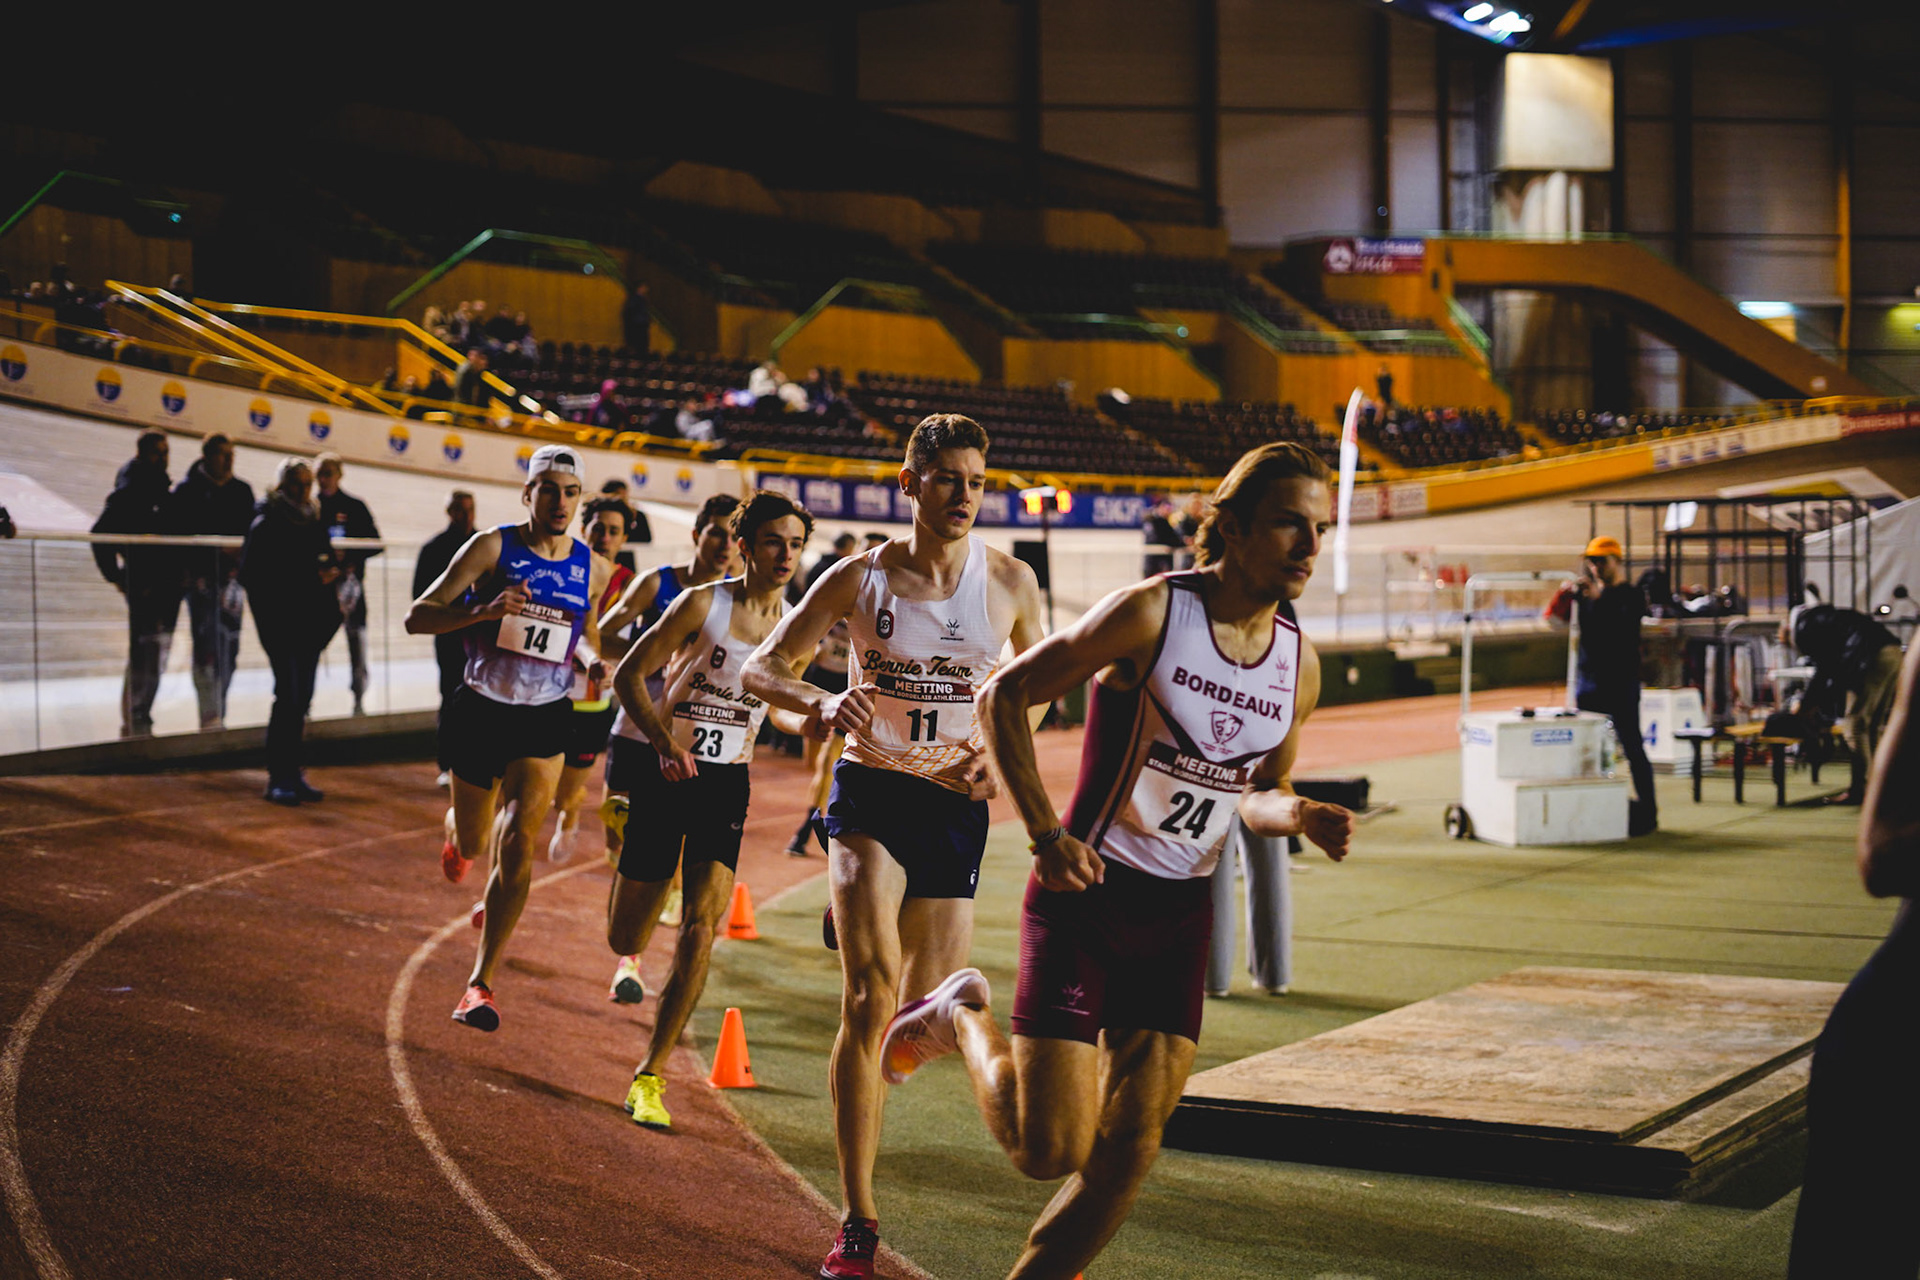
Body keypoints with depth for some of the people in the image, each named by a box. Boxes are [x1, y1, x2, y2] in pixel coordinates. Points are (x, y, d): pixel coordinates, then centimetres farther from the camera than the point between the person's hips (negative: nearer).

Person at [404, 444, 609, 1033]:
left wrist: (593, 659, -3)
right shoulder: (492, 547, -10)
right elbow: (417, 618, -14)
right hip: (480, 712, -1)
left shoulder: (592, 568, 1)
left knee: (517, 846, -14)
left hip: (546, 720, 1)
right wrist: (484, 611, -31)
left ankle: (481, 981, -8)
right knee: (474, 842, 16)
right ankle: (459, 839, 57)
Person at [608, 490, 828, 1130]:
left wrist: (812, 723, -6)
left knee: (702, 925, -16)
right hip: (667, 773, -2)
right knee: (625, 941, 5)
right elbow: (628, 674, -6)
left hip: (727, 785, 2)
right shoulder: (702, 604, -9)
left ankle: (649, 1076, -7)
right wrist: (664, 741, -20)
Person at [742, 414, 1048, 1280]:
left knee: (925, 1013, 5)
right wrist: (820, 700, -22)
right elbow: (762, 669, 0)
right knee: (871, 993, -19)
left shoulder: (1011, 583, 0)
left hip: (954, 803, 2)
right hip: (870, 791, -2)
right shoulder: (860, 577, -4)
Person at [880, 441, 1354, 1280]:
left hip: (1181, 915, 5)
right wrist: (1046, 835, -17)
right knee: (1048, 1150, -5)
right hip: (1085, 896, -5)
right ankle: (964, 1017, 22)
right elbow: (1004, 695, -9)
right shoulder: (1152, 613, -14)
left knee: (1130, 1146, 0)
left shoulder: (1300, 665, 4)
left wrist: (1302, 816, -6)